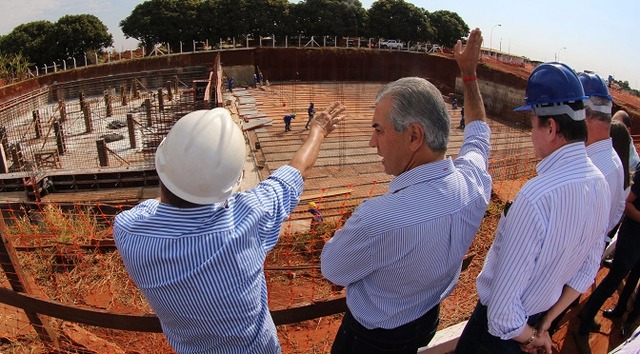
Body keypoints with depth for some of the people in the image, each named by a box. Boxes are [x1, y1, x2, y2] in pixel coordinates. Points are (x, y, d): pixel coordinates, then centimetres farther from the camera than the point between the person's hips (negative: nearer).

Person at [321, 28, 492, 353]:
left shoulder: (378, 219, -43)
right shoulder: (473, 183, -22)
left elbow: (332, 270, -22)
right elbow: (478, 134, 2)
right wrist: (469, 73, 14)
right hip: (429, 321, 6)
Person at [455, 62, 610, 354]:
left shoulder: (536, 197, -37)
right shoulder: (601, 184, -9)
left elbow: (502, 309, -32)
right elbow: (588, 269, 3)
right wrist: (545, 323, 6)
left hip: (507, 326, -7)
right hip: (542, 313, 7)